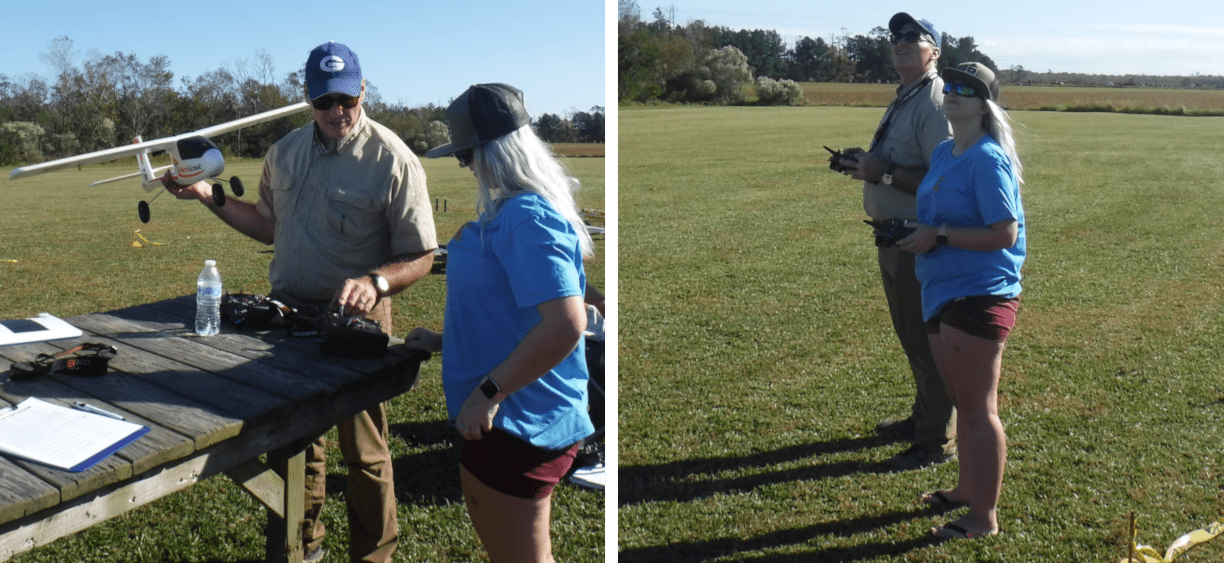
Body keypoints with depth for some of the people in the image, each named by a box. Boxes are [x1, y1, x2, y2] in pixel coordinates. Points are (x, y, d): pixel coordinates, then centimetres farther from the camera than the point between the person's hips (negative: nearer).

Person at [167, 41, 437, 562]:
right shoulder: (286, 153, 6)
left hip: (354, 321, -6)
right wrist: (208, 196, 9)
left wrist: (375, 282, -32)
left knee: (364, 451, 4)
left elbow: (420, 257, -14)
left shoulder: (393, 160, -14)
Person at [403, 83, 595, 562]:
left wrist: (488, 392, -26)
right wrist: (446, 341, 17)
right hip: (509, 420, 10)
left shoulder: (526, 218, -23)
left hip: (515, 427, -10)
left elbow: (565, 324, -32)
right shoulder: (512, 209, 8)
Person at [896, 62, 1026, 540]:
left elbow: (1004, 234, -20)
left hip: (978, 297, -9)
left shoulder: (988, 160, -15)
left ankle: (984, 518, 11)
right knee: (963, 402, 21)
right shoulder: (944, 153, 12)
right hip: (943, 294, 9)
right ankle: (967, 488, 38)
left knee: (979, 409, 0)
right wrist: (917, 232, 5)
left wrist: (940, 236, -19)